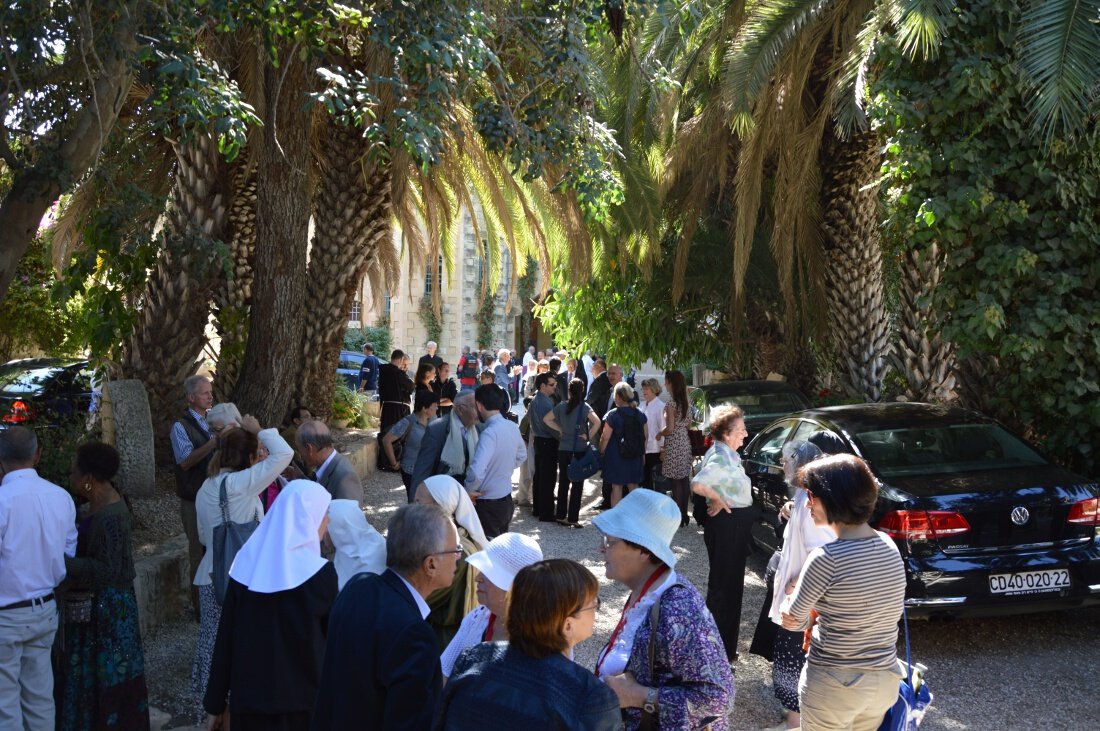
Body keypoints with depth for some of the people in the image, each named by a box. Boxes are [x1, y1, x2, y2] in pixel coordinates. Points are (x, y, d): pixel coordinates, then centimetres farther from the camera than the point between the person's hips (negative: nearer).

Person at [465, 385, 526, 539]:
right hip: (506, 499, 8)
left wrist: (469, 490, -17)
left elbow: (476, 472, -34)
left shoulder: (490, 433, -24)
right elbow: (521, 456, 21)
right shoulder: (513, 427, 1)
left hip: (488, 504, -8)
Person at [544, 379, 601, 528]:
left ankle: (561, 515, 18)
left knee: (563, 483, 13)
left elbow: (547, 419, 8)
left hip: (563, 449, 4)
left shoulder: (562, 406, 1)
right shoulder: (584, 407, -11)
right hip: (580, 450, -4)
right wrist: (589, 437, -11)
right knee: (577, 484, 3)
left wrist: (560, 429, 9)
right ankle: (572, 518, 2)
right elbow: (597, 422, -24)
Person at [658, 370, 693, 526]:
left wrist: (660, 434, -1)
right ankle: (684, 514, 17)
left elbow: (670, 428, -18)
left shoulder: (671, 404, -15)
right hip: (685, 443, 8)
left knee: (675, 483, -3)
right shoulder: (686, 403, 9)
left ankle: (678, 517, -1)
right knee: (684, 480, 11)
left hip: (674, 445, -8)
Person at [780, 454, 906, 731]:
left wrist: (788, 599, 12)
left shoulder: (826, 558, -24)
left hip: (833, 686, -6)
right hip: (886, 679, 6)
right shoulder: (888, 545, -3)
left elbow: (793, 620, -8)